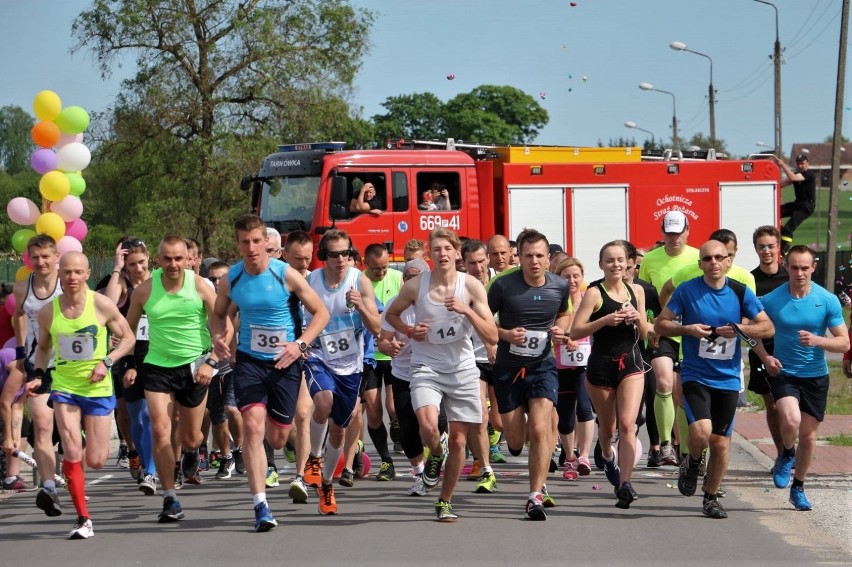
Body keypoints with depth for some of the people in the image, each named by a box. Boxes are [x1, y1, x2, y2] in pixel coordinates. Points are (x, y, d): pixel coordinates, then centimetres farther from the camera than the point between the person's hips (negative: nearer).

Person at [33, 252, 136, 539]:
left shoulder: (102, 305, -9)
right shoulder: (48, 312, -2)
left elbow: (128, 338, -1)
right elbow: (43, 347, 15)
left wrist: (107, 362, -14)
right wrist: (40, 373, -1)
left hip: (98, 389, -1)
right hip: (64, 388, 1)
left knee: (95, 461, 2)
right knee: (72, 453, -15)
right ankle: (83, 518, -3)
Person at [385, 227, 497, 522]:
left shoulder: (471, 286, -5)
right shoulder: (415, 286, -5)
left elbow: (492, 337, -7)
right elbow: (391, 314, 15)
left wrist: (466, 311, -22)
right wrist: (410, 331, -5)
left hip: (462, 369, 1)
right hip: (426, 368, -1)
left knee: (458, 440, 3)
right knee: (428, 426, -26)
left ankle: (445, 502, 21)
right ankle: (436, 455, 10)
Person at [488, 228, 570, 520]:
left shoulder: (559, 286, -2)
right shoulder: (503, 285, -11)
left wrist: (561, 329, -3)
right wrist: (506, 334, -19)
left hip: (543, 366, 0)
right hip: (508, 367, 0)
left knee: (539, 430, -18)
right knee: (515, 442, 5)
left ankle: (536, 497, -11)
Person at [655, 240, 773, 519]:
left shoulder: (740, 292, 1)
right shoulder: (687, 290, -4)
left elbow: (768, 327, 4)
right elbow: (660, 324, 0)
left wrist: (738, 329, -13)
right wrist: (687, 329, -17)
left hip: (728, 379, 2)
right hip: (695, 377, -2)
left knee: (721, 443, 5)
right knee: (701, 431, -23)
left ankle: (711, 498, 24)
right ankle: (692, 463, 12)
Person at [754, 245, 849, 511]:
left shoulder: (828, 300, -7)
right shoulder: (771, 300, -7)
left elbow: (843, 343, -5)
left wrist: (817, 340, -23)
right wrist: (765, 357, -9)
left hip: (816, 376, 2)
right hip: (783, 372, -2)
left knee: (808, 434, 8)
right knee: (791, 420, -26)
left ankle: (798, 488, 30)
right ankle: (786, 455, 8)